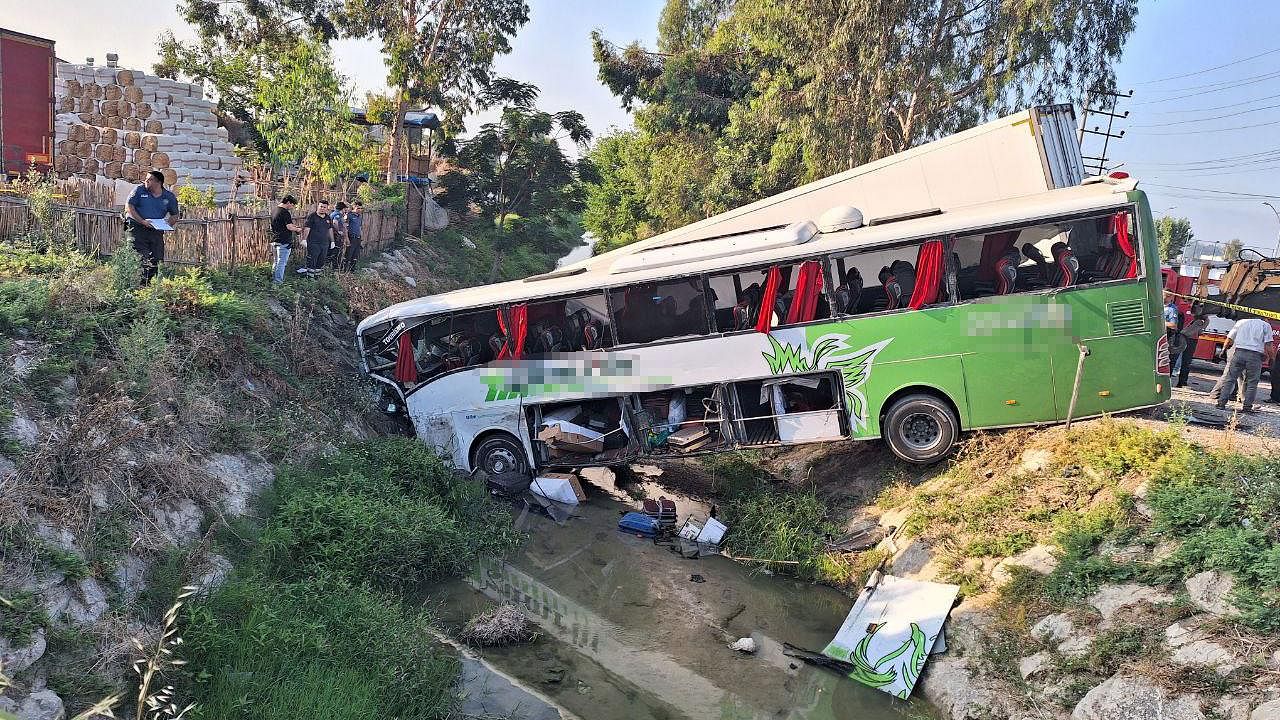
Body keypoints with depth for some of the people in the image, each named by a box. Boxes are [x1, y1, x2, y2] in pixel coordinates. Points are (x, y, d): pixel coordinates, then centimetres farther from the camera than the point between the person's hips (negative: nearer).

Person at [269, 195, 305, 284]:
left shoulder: (275, 210, 14)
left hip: (274, 240, 9)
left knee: (277, 262, 18)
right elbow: (289, 227, -19)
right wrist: (297, 229, -1)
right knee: (282, 262, -3)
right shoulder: (285, 212, -16)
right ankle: (278, 281, -1)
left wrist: (294, 226, 19)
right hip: (284, 242, -9)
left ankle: (273, 279, 23)